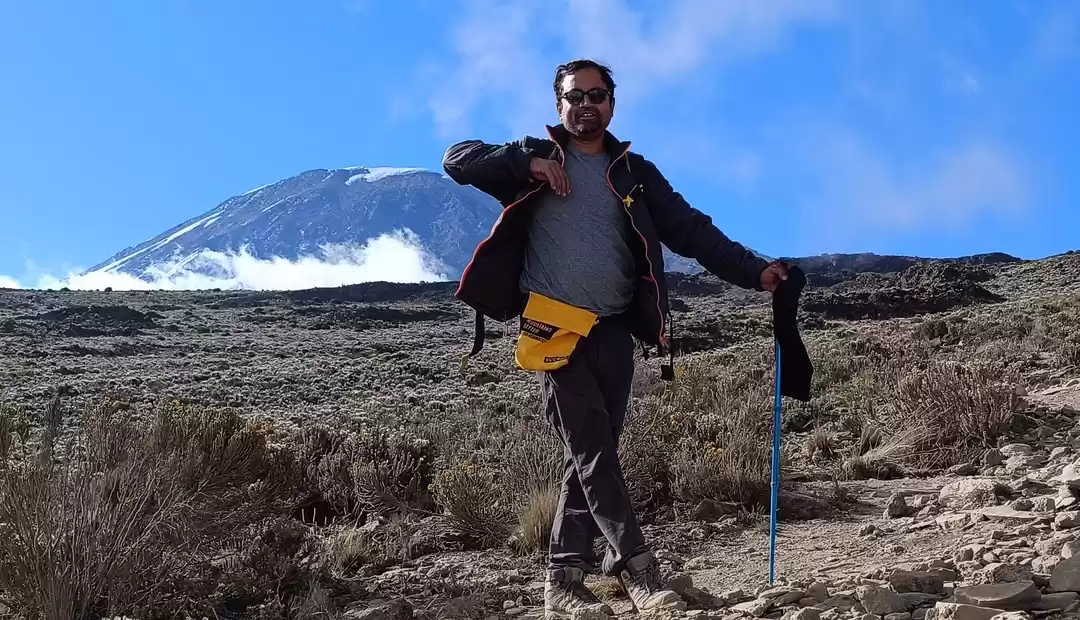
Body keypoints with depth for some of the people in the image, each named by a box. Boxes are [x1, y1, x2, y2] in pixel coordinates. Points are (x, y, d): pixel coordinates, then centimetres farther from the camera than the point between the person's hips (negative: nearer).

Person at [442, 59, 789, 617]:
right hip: (555, 325, -3)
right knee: (592, 450, -11)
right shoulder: (536, 159, 9)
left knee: (592, 454, 3)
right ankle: (638, 571, -14)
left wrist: (754, 272, -7)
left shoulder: (634, 173, 14)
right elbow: (459, 159, 3)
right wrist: (526, 162, -10)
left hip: (614, 330, 3)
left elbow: (691, 230, 5)